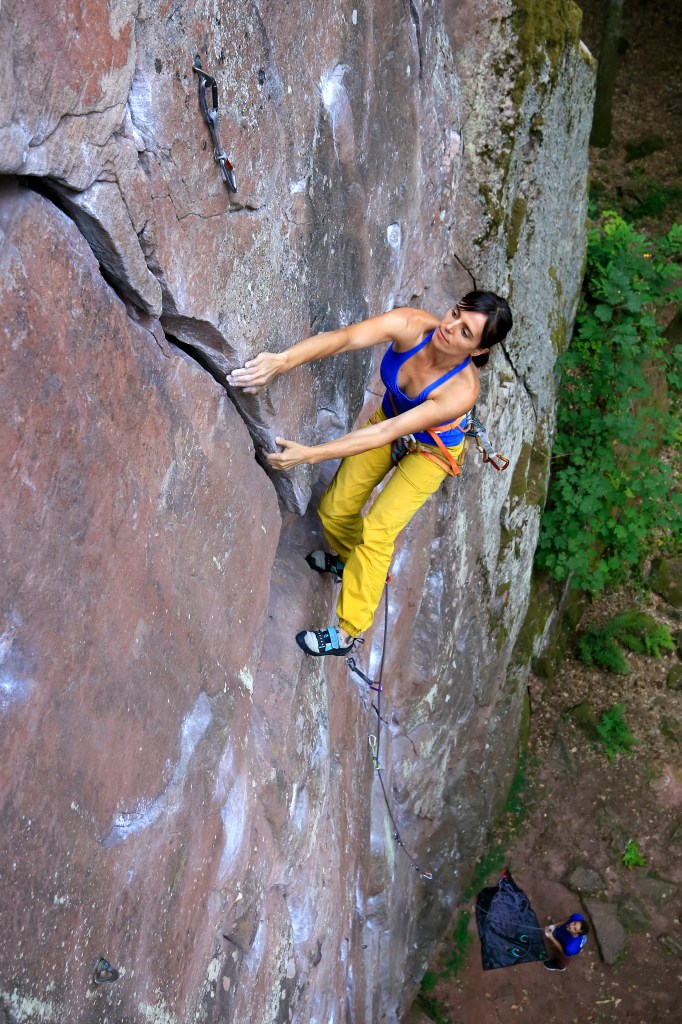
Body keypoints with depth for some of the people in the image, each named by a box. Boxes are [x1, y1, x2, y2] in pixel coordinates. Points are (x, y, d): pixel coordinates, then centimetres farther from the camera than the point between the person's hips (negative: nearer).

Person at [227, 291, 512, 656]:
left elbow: (385, 434, -42)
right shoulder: (411, 325, -33)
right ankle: (349, 559, 45)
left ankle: (348, 633, 8)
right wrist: (281, 361, -65)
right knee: (334, 510, 10)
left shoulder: (462, 391, -41)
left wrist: (309, 454, -46)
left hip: (432, 451, -4)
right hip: (390, 416, 5)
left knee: (377, 531, -9)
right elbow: (344, 338, -47)